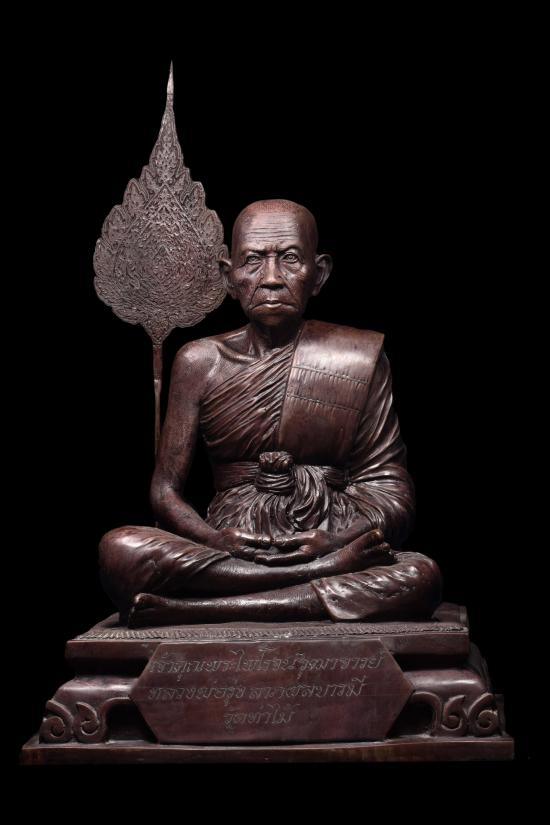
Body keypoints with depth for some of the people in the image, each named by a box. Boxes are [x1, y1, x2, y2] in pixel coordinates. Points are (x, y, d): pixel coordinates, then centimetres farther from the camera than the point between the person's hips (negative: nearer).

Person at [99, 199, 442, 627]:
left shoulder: (360, 358, 5)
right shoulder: (200, 362, 7)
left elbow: (393, 493, 2)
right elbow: (166, 490, 6)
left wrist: (337, 540, -20)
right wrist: (212, 539, -16)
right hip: (226, 555, 1)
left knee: (421, 574, -31)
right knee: (119, 549, -28)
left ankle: (191, 610, -29)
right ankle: (329, 575, -25)